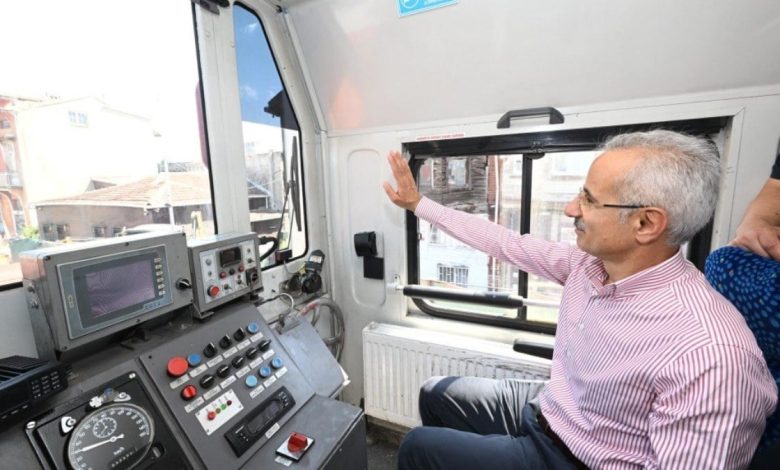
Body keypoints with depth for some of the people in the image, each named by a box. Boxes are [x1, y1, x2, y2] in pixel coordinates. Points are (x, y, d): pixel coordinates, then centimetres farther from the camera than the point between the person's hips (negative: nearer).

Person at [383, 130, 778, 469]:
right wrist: (417, 203, 2)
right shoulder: (590, 262, -13)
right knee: (435, 395, 18)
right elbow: (503, 242, -5)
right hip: (542, 411, 6)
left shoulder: (708, 354, -34)